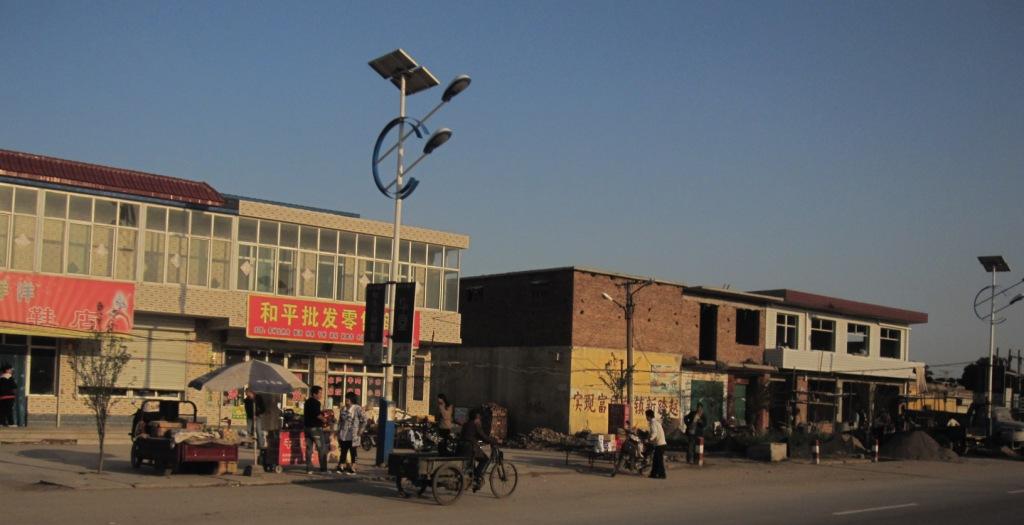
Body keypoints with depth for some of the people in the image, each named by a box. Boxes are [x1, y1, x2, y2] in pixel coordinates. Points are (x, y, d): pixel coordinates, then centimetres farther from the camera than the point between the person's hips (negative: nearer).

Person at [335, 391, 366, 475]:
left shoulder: (357, 408, -7)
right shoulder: (343, 409, 12)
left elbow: (364, 420, -9)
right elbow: (340, 421, 18)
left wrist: (360, 430, -10)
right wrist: (338, 432, 14)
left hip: (353, 435, -5)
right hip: (343, 435, 5)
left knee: (353, 451, 0)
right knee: (343, 451, 7)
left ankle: (353, 468, 4)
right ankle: (340, 466, 11)